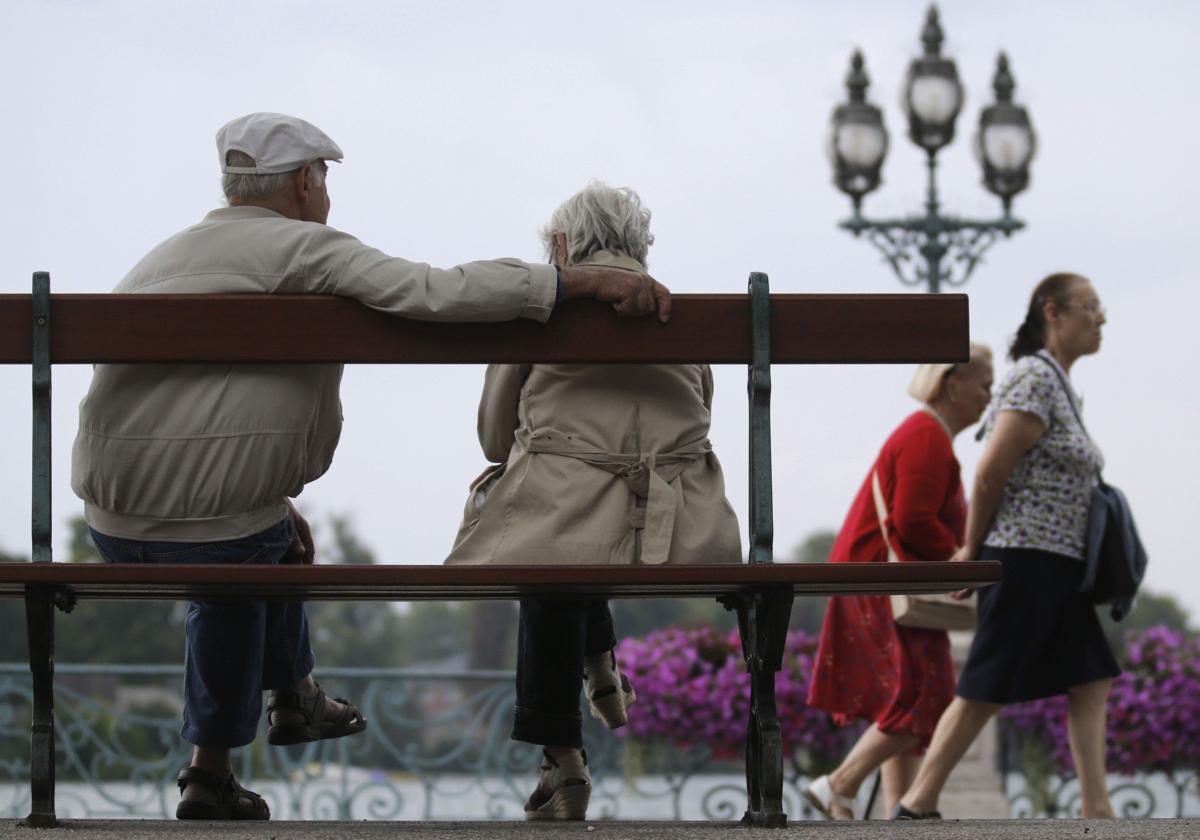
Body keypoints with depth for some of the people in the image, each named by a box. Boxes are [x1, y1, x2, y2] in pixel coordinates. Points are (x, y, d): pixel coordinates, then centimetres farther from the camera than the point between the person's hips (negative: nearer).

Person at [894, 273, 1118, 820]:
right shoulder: (1035, 379, -14)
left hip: (1057, 568, 10)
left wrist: (974, 552, 14)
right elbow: (991, 472, -16)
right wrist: (973, 552, -6)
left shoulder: (1060, 386, 17)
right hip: (1027, 557, -10)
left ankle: (1096, 811, 2)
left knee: (1090, 684, 5)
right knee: (985, 692, -6)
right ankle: (917, 806, -1)